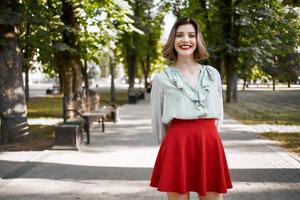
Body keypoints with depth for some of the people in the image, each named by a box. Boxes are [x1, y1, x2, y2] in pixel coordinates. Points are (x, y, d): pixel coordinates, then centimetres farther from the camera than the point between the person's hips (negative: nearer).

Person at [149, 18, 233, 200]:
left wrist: (205, 138, 13)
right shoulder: (162, 79, 2)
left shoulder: (213, 74, 10)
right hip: (177, 146, -2)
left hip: (210, 145, 3)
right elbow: (157, 120, 10)